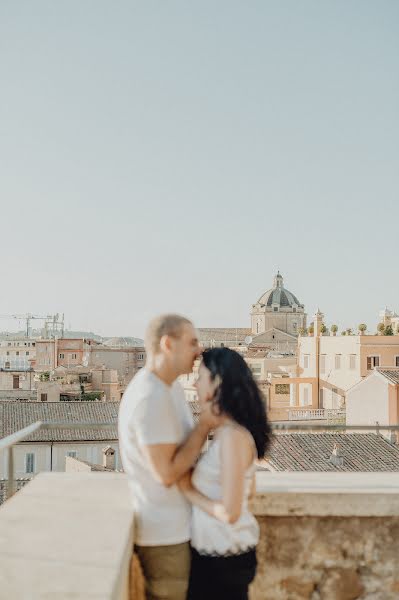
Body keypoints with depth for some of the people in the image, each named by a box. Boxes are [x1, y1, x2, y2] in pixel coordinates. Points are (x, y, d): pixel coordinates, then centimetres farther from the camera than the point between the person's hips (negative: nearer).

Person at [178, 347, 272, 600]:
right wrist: (197, 477, 8)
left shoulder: (232, 436, -24)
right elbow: (247, 489, 15)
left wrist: (188, 489, -13)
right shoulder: (229, 431, 3)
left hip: (224, 558, -9)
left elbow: (229, 512, -25)